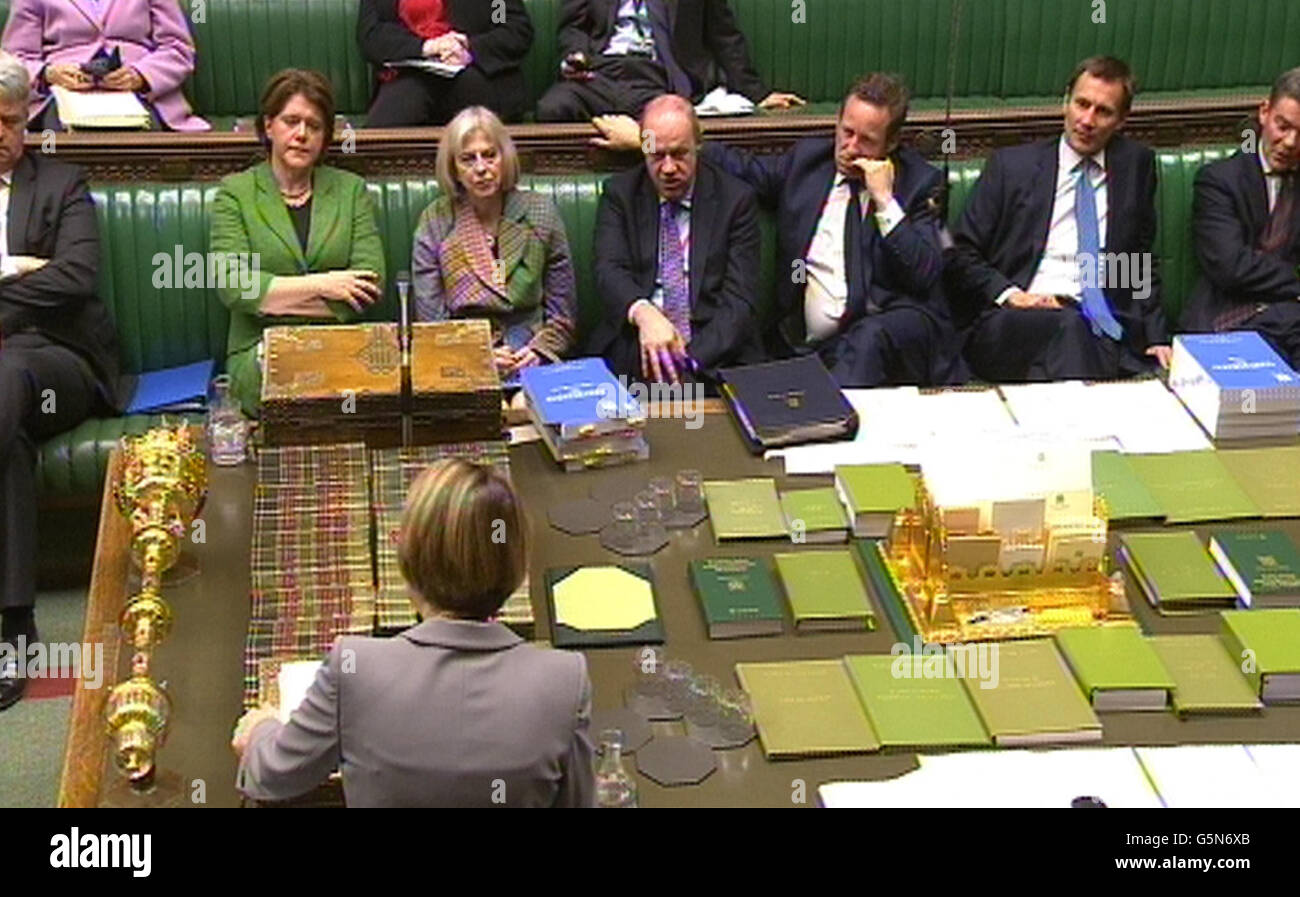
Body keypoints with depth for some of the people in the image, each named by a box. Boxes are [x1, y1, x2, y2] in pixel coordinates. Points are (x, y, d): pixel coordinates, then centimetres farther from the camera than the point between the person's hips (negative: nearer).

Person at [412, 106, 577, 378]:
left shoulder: (540, 212, 8)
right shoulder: (434, 222, 6)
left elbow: (562, 314, 10)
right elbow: (429, 318, 4)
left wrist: (538, 352, -9)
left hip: (528, 363, 1)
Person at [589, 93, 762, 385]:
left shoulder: (735, 199, 6)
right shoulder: (620, 194, 11)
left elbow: (738, 298, -2)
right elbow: (609, 270, -5)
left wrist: (693, 360, -19)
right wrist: (643, 313, -28)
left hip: (713, 353, 1)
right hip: (634, 348, -1)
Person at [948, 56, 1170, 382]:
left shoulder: (1136, 165, 17)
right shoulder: (1011, 165, 11)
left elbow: (1144, 266, 21)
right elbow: (961, 256, 8)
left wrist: (1156, 337, 8)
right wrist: (1009, 294, -8)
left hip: (1104, 327, 2)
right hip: (1012, 325, -1)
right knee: (1068, 326, -36)